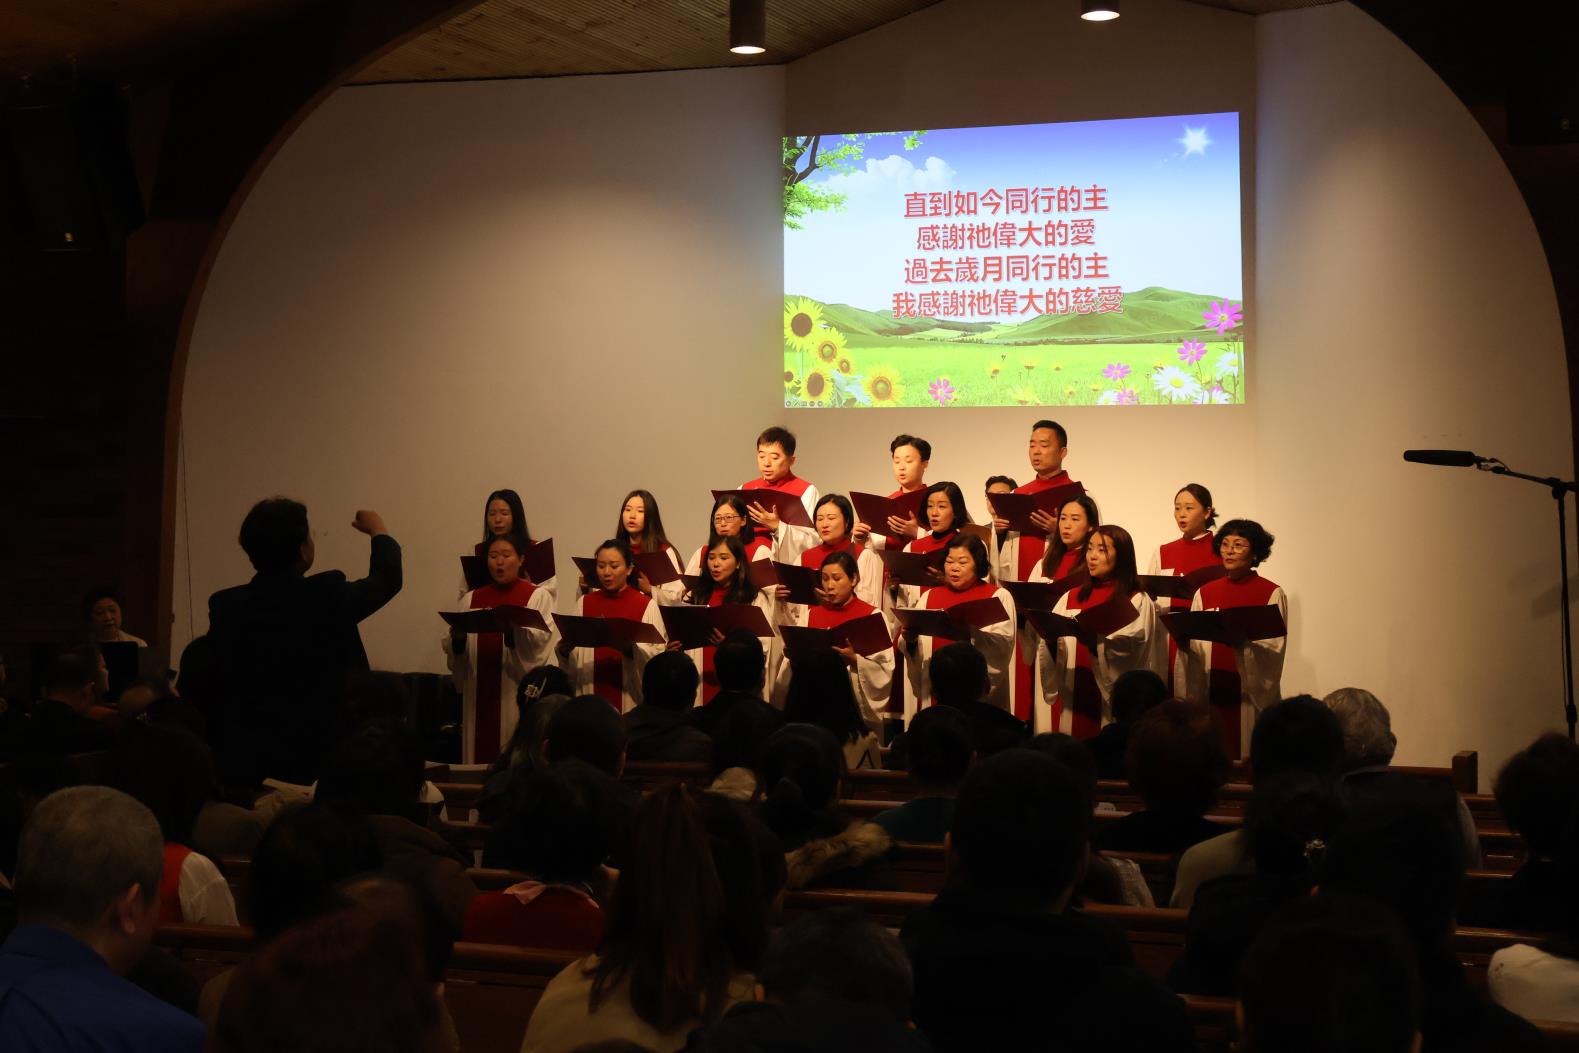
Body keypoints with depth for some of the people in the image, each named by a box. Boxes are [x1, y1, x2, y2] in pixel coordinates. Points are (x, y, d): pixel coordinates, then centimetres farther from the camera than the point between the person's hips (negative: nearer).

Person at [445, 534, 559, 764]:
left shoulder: (538, 596, 4)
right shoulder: (471, 600, 15)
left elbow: (544, 639, -11)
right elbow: (455, 652, 11)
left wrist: (516, 628, -28)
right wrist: (457, 639, -11)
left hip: (519, 694, -4)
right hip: (480, 693, 4)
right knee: (481, 753, 3)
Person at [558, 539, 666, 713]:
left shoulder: (646, 605, -2)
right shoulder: (584, 602, 10)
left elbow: (658, 656, -11)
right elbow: (571, 660, 9)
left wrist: (629, 648, -26)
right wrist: (564, 648, -11)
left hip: (631, 699, -3)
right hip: (591, 694, 3)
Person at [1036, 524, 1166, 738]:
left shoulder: (1138, 602, 0)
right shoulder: (1070, 598, 13)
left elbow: (1132, 650, -13)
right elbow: (1051, 652, 6)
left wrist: (1097, 641, -28)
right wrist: (1050, 639, -16)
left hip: (1112, 704, -4)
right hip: (1071, 699, 4)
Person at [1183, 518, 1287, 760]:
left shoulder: (1272, 594, 0)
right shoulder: (1205, 593, 10)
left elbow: (1275, 646, -7)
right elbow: (1196, 648, 7)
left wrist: (1245, 642, -25)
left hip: (1253, 692, -3)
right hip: (1213, 692, 3)